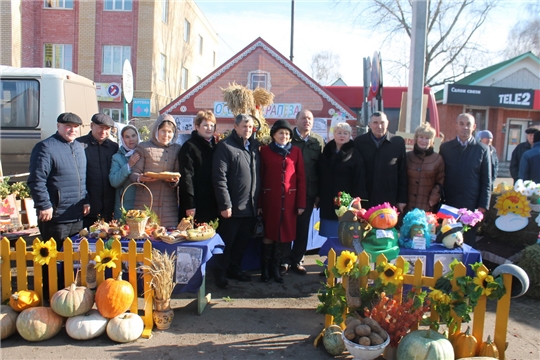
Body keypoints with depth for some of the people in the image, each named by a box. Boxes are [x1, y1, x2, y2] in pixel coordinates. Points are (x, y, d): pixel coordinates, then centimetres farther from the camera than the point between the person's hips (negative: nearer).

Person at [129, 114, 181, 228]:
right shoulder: (143, 147, 6)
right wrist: (140, 178, -18)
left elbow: (180, 175, 13)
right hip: (145, 203, -2)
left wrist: (175, 180, -10)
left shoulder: (177, 149, 13)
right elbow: (133, 174, 4)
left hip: (169, 204, 2)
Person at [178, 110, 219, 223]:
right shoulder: (189, 147, -4)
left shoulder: (215, 146, 16)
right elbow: (186, 177, -11)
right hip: (196, 206, -6)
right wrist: (189, 205, -17)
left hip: (212, 205, 6)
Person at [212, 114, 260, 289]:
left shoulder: (254, 146, 13)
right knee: (227, 242, 6)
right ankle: (220, 273, 20)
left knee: (242, 242, 16)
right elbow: (219, 178, -15)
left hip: (250, 207, 6)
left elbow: (257, 175, 14)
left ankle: (234, 269, 31)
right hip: (232, 207, -6)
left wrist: (257, 201, 10)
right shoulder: (225, 146, -8)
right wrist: (225, 204, -18)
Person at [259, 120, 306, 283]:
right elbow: (260, 177, -1)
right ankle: (265, 268, 19)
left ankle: (275, 268, 22)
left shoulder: (296, 151, 6)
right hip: (270, 198, -2)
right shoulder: (265, 150, 2)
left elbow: (301, 177, 4)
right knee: (269, 233, 5)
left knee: (284, 233, 7)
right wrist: (259, 202, -5)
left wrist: (301, 203, -2)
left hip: (289, 199, 2)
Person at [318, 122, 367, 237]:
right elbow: (320, 176, 12)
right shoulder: (326, 152, 10)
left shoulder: (355, 156, -3)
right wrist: (318, 196, 8)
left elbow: (359, 180, -6)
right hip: (327, 203, 4)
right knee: (329, 235, 7)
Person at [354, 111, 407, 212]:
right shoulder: (359, 142, 2)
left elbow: (403, 173, 4)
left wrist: (402, 199, 2)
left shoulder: (398, 142, 2)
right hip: (364, 199, 0)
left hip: (389, 200, 0)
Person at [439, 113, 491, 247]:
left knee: (468, 242, 7)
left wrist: (483, 205, -2)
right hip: (447, 205, 1)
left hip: (471, 206, -1)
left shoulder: (482, 149, 3)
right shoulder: (445, 148, 5)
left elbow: (486, 180, 3)